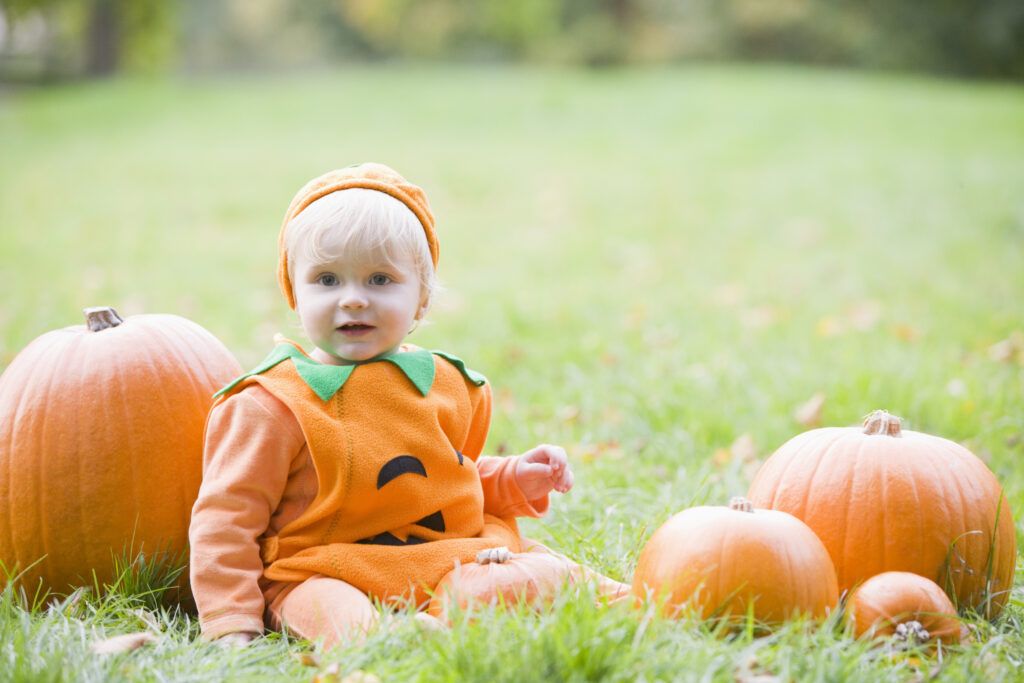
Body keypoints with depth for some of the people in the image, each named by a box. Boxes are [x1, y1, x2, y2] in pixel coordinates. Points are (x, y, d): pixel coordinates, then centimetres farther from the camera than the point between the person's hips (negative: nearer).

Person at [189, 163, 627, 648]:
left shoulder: (448, 384, 14)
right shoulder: (273, 406, -4)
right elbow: (226, 517, -4)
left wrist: (513, 481, 15)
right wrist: (231, 623, -13)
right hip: (327, 572, -6)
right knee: (335, 610, -39)